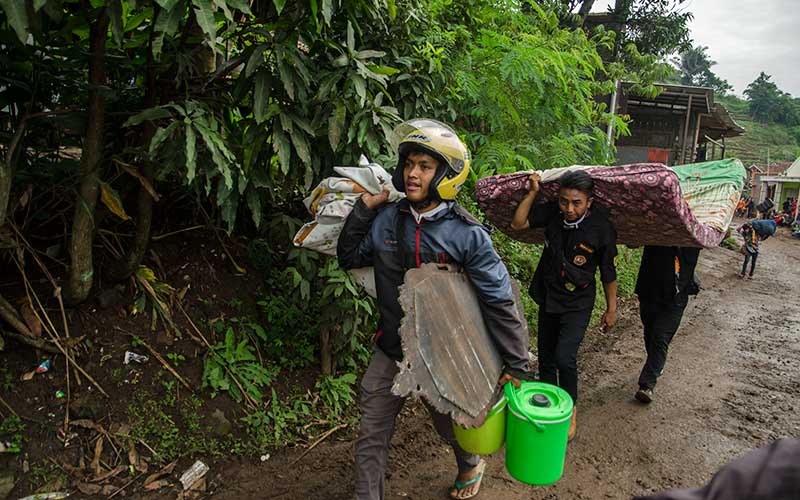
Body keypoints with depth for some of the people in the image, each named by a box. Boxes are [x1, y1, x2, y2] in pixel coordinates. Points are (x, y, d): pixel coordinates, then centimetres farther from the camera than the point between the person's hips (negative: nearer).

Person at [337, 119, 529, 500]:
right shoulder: (386, 219, -8)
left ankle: (471, 465, 56)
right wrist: (364, 208, -7)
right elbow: (349, 258, 6)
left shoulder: (468, 235, -19)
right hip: (391, 351, 3)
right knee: (371, 438, 10)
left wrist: (515, 365, -13)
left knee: (451, 427, 23)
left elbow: (499, 303, -16)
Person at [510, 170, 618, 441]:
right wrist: (532, 193, -21)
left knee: (564, 357, -16)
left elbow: (608, 273, -8)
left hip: (577, 304, -4)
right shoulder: (552, 212, -13)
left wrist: (611, 309, 0)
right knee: (545, 355, 16)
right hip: (547, 297, 4)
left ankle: (570, 409, 11)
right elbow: (517, 224, -12)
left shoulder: (601, 228, -20)